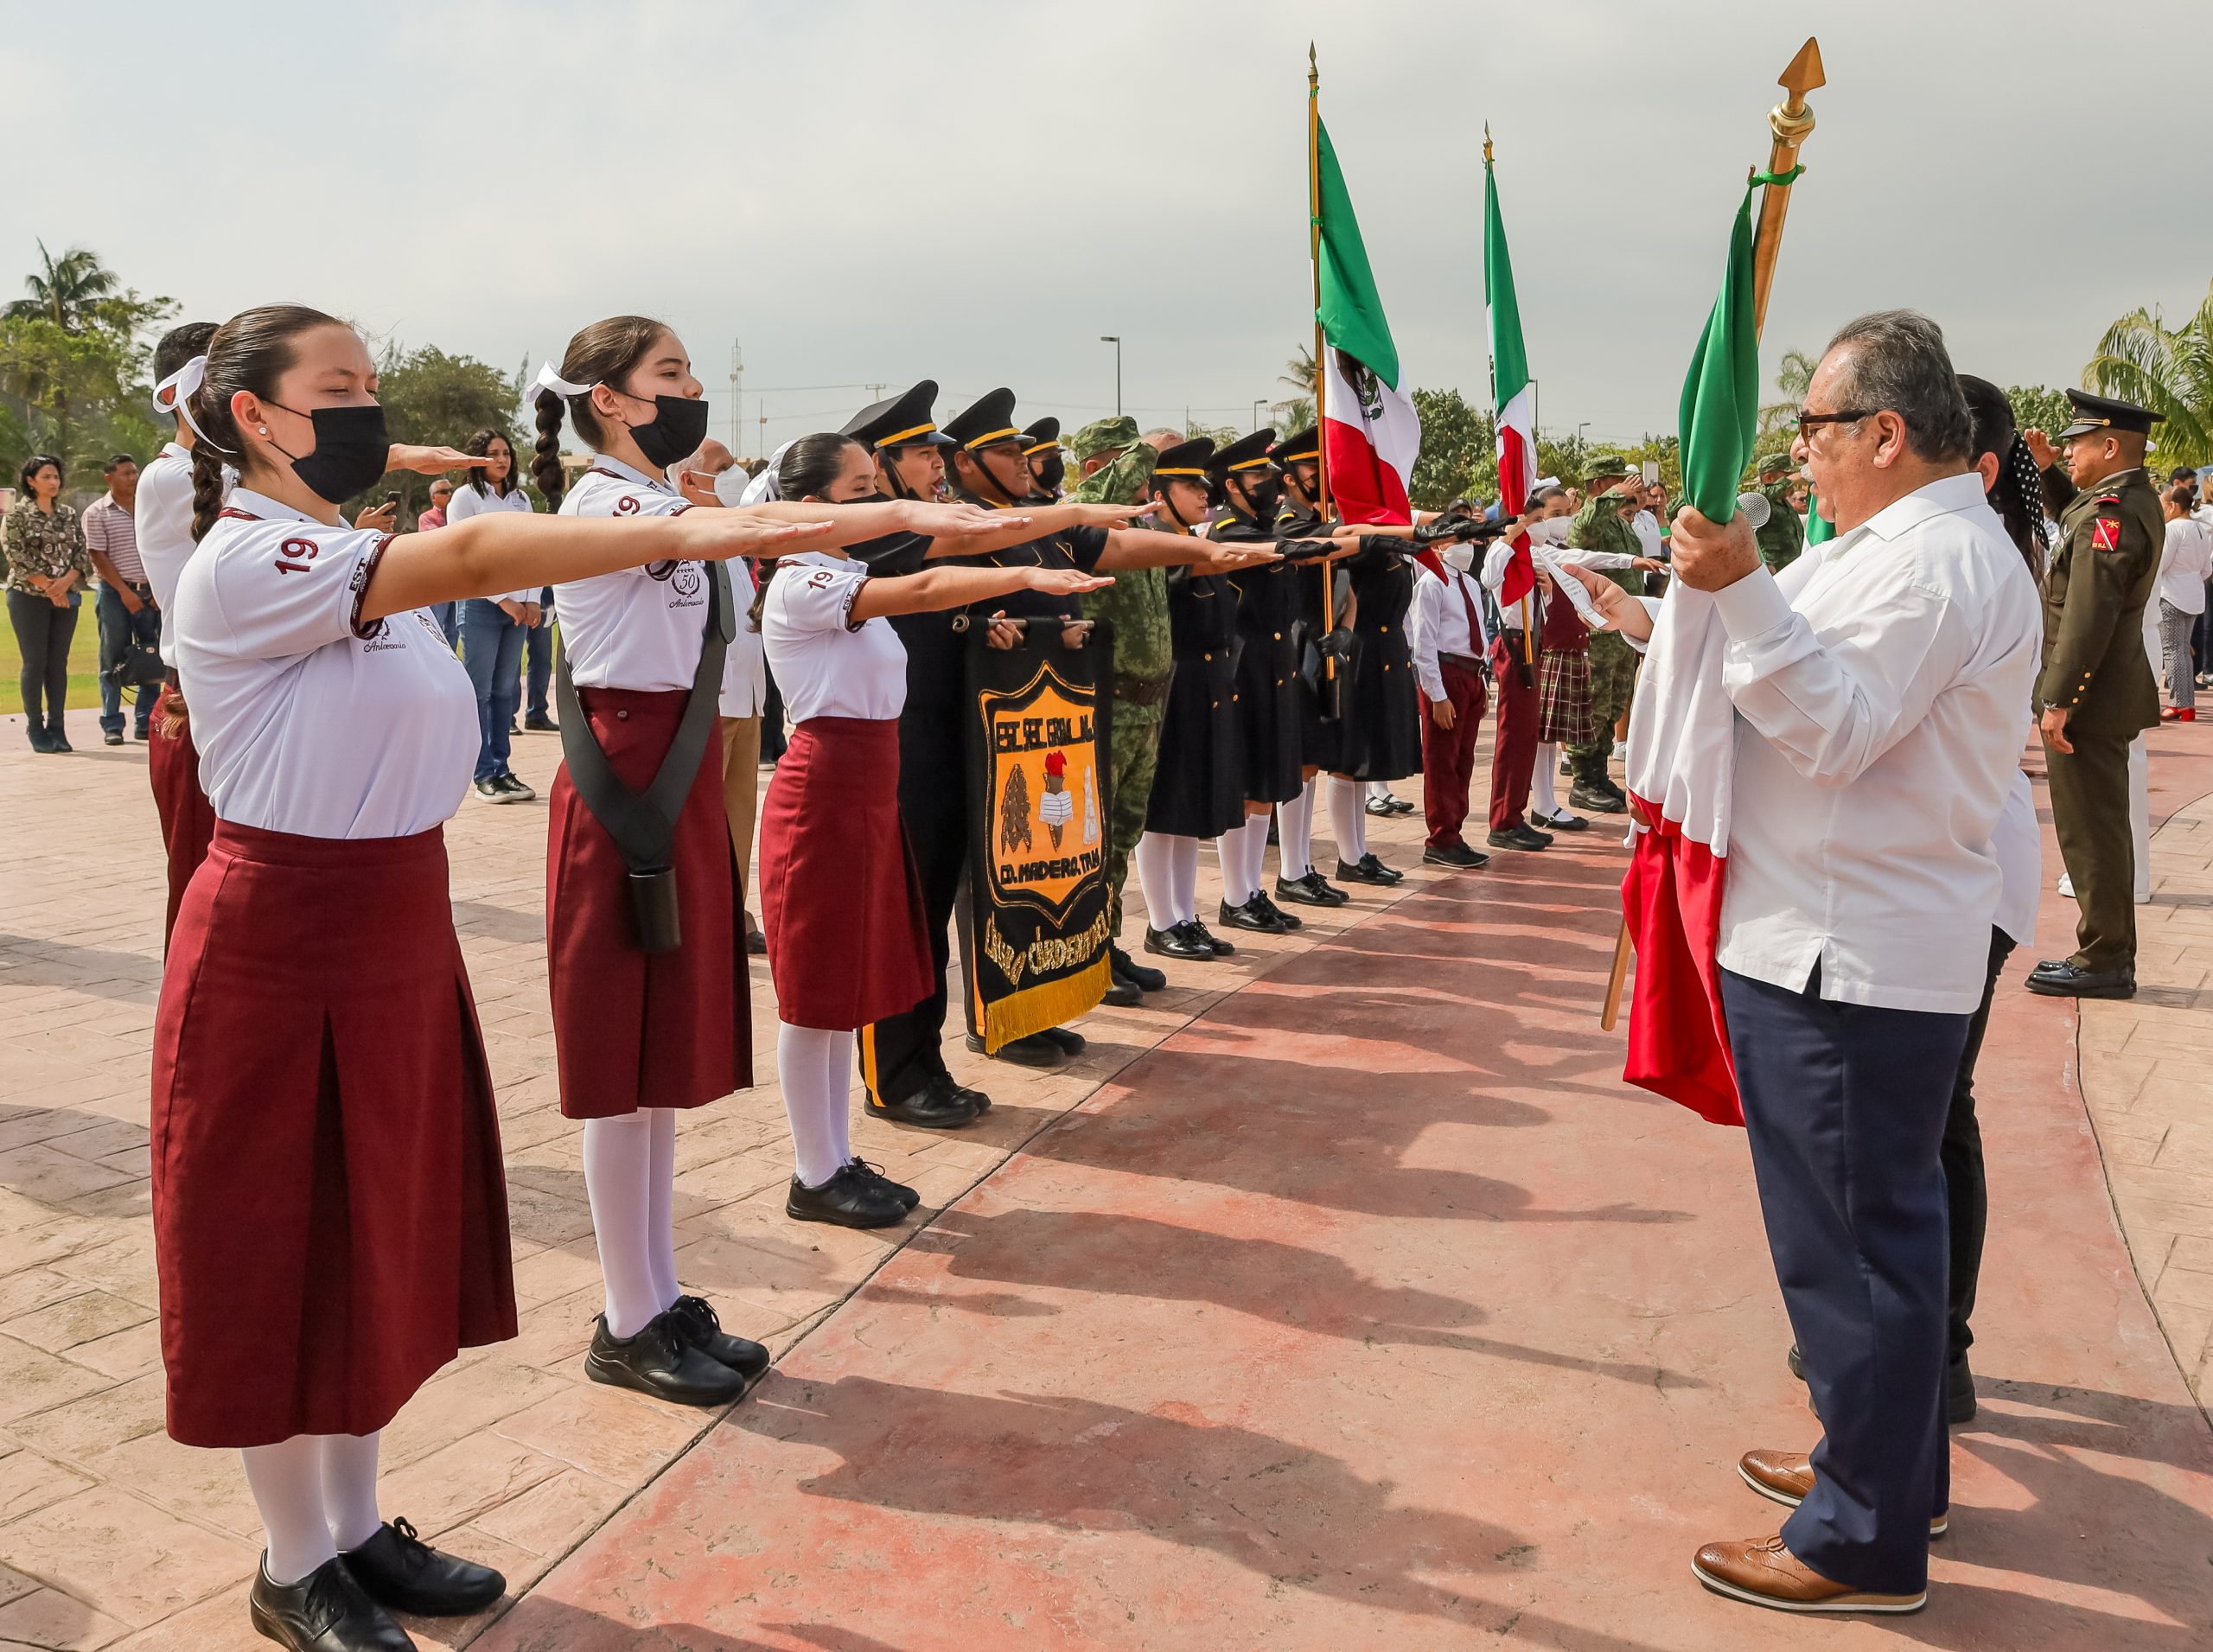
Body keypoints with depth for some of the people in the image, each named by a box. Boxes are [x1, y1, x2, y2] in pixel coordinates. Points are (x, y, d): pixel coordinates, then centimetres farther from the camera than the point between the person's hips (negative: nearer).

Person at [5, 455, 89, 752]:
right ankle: (36, 728, 5)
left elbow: (82, 553, 6)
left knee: (59, 663, 4)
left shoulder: (69, 515, 11)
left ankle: (56, 727, 9)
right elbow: (17, 556, -8)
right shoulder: (18, 514, -2)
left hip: (65, 598, 4)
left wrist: (65, 583, -11)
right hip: (29, 596, -4)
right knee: (35, 662, -1)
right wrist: (48, 587, -13)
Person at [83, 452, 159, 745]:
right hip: (115, 592, -3)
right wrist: (125, 591, -13)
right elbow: (98, 556, -5)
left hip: (150, 591, 3)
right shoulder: (97, 513, 0)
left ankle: (147, 723, 9)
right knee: (114, 660, 1)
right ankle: (112, 725, 7)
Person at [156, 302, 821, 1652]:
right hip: (282, 942, -8)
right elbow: (467, 561, -32)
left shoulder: (352, 558, 12)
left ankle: (356, 1527, 33)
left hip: (396, 929, 9)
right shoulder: (243, 563, -17)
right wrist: (687, 532, -36)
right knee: (284, 1244, 6)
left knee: (379, 1227, 16)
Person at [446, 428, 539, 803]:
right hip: (480, 603, -5)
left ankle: (501, 769, 12)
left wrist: (532, 600, 1)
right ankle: (484, 774, -1)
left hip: (518, 606, 5)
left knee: (506, 689, 7)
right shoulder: (465, 497, -1)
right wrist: (503, 599, -11)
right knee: (480, 690, -3)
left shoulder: (521, 498, 16)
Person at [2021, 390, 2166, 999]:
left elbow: (2088, 617, -24)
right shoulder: (2135, 497, 11)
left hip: (2088, 698, -10)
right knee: (2100, 829, 16)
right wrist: (2046, 469, 20)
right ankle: (2110, 955, 25)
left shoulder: (2111, 513, -19)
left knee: (2091, 833, -3)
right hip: (2109, 695, 10)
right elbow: (2075, 512, 34)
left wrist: (2057, 702, -23)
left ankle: (2105, 963, 5)